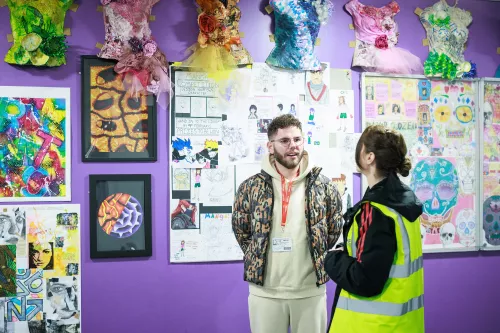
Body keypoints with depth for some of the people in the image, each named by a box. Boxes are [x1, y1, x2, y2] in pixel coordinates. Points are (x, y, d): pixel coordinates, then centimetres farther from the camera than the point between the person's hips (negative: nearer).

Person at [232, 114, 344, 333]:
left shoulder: (324, 186, 0)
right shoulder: (250, 187, -2)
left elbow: (335, 231, 9)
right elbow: (241, 232, 8)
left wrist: (319, 262, 6)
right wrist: (258, 261, 6)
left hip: (311, 291, 1)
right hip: (264, 291, 0)